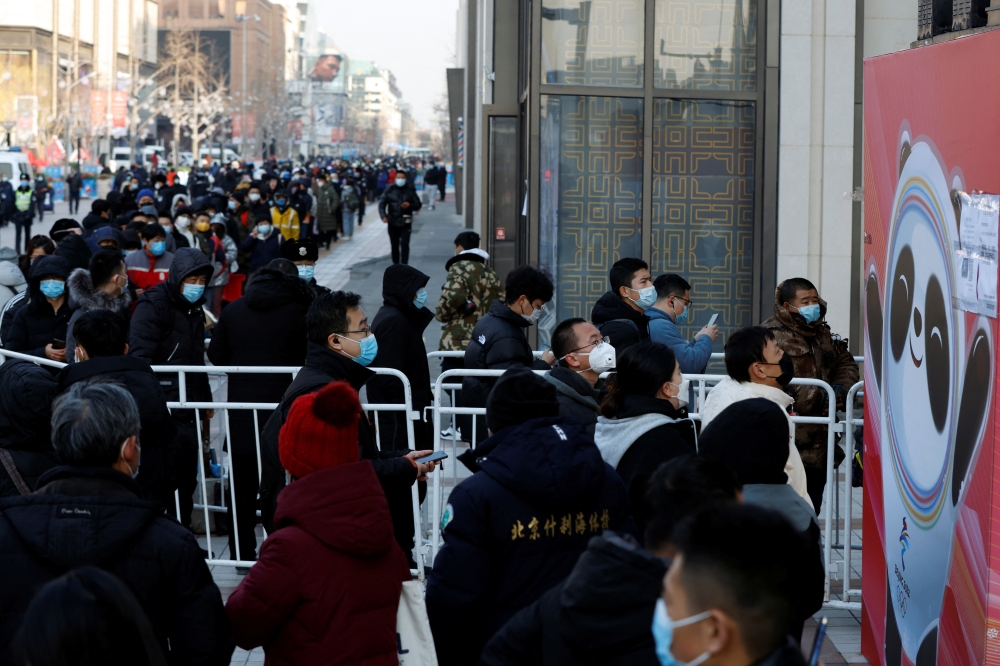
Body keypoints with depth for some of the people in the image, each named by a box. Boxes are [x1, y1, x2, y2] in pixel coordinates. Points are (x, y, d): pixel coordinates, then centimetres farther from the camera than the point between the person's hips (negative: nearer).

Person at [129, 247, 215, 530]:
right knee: (169, 477, -10)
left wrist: (205, 399, 26)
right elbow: (140, 356, -19)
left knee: (187, 479, 12)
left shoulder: (194, 309, 17)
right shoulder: (153, 305, -11)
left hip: (187, 409, 9)